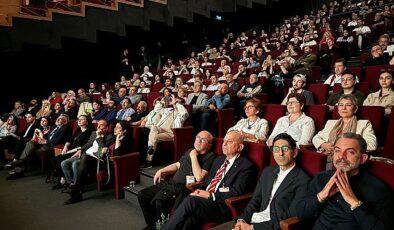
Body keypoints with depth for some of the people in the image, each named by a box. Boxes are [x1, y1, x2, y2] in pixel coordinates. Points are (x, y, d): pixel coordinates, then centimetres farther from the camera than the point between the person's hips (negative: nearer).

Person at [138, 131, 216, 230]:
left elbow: (199, 178, -19)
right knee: (142, 195, 0)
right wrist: (161, 171, 16)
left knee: (159, 201, -31)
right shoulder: (190, 151, 16)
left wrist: (194, 157, -14)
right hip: (171, 183, 8)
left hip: (184, 188, -8)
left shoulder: (210, 156, -7)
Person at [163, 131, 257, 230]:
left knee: (189, 200, -28)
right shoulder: (219, 159, 22)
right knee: (189, 218, -27)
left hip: (222, 206, -6)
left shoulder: (246, 166, -2)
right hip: (204, 198, 6)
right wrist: (199, 191, 1)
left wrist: (210, 195, -13)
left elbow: (236, 193, -11)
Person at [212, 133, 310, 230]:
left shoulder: (302, 180, -9)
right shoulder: (268, 171, 12)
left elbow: (289, 219, -14)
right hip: (252, 220, 6)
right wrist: (242, 220, -6)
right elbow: (255, 201, 12)